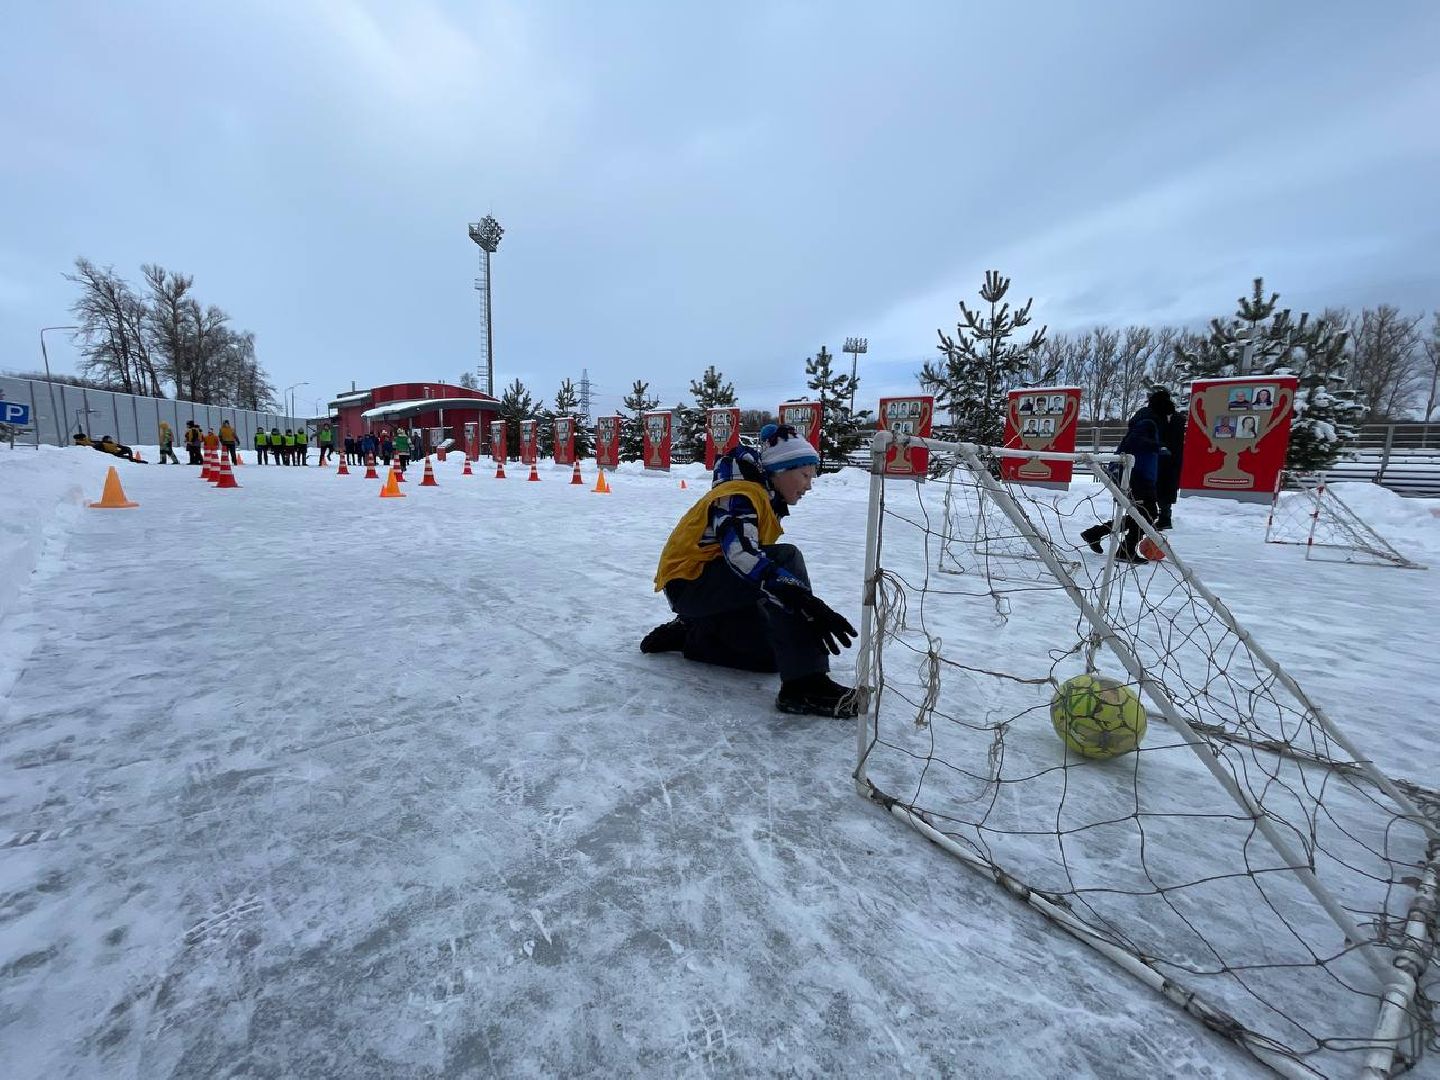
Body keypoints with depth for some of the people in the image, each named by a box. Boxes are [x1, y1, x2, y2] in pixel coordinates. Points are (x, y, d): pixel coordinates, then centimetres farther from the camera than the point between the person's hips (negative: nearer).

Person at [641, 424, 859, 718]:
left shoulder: (765, 500, 11)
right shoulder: (741, 495, -19)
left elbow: (757, 558, 17)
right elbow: (742, 557, -38)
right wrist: (806, 602, -47)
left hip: (712, 588, 10)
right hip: (689, 581, -10)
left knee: (771, 653, 2)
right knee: (785, 557, -29)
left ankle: (687, 635, 14)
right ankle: (804, 685, -34)